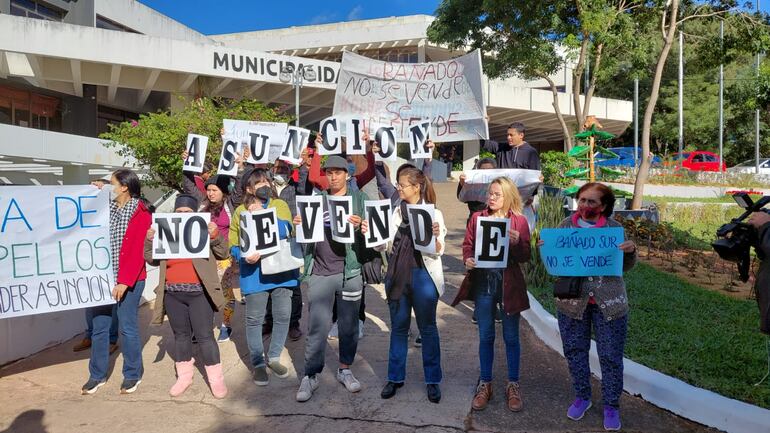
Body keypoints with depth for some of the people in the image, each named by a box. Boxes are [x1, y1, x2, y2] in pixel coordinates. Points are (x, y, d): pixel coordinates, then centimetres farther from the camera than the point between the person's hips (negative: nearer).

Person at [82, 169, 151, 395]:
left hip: (129, 279, -5)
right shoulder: (106, 207, 9)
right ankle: (97, 374, 24)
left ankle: (132, 374, 19)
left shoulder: (140, 213, -8)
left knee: (127, 327, 3)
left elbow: (136, 251, -12)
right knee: (99, 326, 9)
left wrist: (124, 281, -16)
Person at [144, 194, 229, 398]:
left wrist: (215, 235, -21)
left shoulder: (205, 230, 0)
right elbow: (151, 259, 10)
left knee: (204, 335, -1)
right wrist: (150, 240, -7)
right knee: (181, 335, 15)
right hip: (172, 293, 4)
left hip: (199, 292, -4)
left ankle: (216, 379, 11)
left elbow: (223, 254, -5)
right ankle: (184, 376, 29)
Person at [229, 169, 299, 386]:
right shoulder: (240, 211, 4)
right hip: (254, 273, -1)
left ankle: (274, 358, 27)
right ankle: (258, 363, 20)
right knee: (254, 319, 5)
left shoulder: (280, 205, 5)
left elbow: (286, 230, -12)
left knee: (283, 315, 8)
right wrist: (244, 257, -17)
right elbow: (233, 246, 3)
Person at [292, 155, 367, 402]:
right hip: (320, 271, 1)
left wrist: (358, 227, -21)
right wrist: (300, 225, -6)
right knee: (318, 326, 2)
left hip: (349, 270, -1)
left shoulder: (358, 198, 4)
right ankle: (310, 376, 13)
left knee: (349, 324, 10)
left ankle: (345, 369, 27)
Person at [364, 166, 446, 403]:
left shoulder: (433, 213, -5)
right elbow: (387, 244, 7)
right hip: (397, 274, 4)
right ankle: (395, 377, 24)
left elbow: (438, 251, -8)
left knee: (427, 328, 7)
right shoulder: (397, 212, 9)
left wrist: (434, 236, -27)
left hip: (423, 275, -4)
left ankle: (433, 380, 19)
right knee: (398, 328, 12)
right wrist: (370, 233, -9)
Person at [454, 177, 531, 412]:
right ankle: (485, 384, 26)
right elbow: (467, 245, 7)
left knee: (511, 337, 10)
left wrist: (516, 242, -24)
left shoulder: (519, 221, -3)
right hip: (483, 284, 2)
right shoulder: (477, 217, 3)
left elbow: (525, 257, -5)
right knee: (485, 337, 12)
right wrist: (468, 259, -13)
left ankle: (513, 385, 26)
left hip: (509, 285, -1)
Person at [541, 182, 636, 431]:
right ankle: (582, 396, 33)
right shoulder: (566, 225, 2)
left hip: (609, 302, -1)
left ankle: (611, 405, 24)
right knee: (575, 350, 13)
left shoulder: (615, 228, -2)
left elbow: (625, 266, 3)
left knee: (611, 355, 6)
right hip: (572, 299, 2)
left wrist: (630, 251, -17)